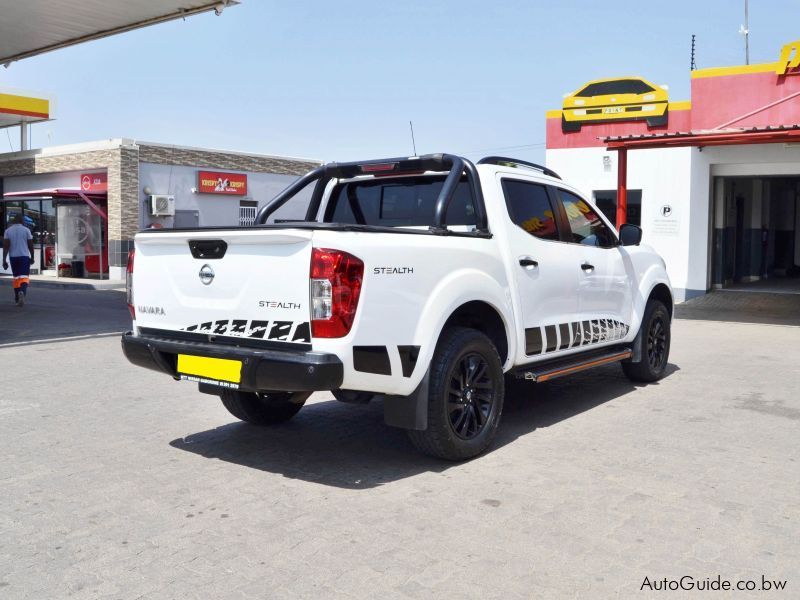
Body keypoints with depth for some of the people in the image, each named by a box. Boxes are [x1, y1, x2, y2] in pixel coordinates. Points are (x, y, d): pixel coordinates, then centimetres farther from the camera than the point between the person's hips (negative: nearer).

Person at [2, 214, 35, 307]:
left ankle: (17, 298, 21)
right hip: (25, 256, -2)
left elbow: (6, 246, -4)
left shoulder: (8, 231, 2)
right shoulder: (26, 230, -2)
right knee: (24, 277, -5)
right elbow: (31, 245, 0)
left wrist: (4, 260, -3)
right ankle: (22, 292, -33)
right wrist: (32, 257, 12)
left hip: (13, 257, 2)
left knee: (16, 277, 15)